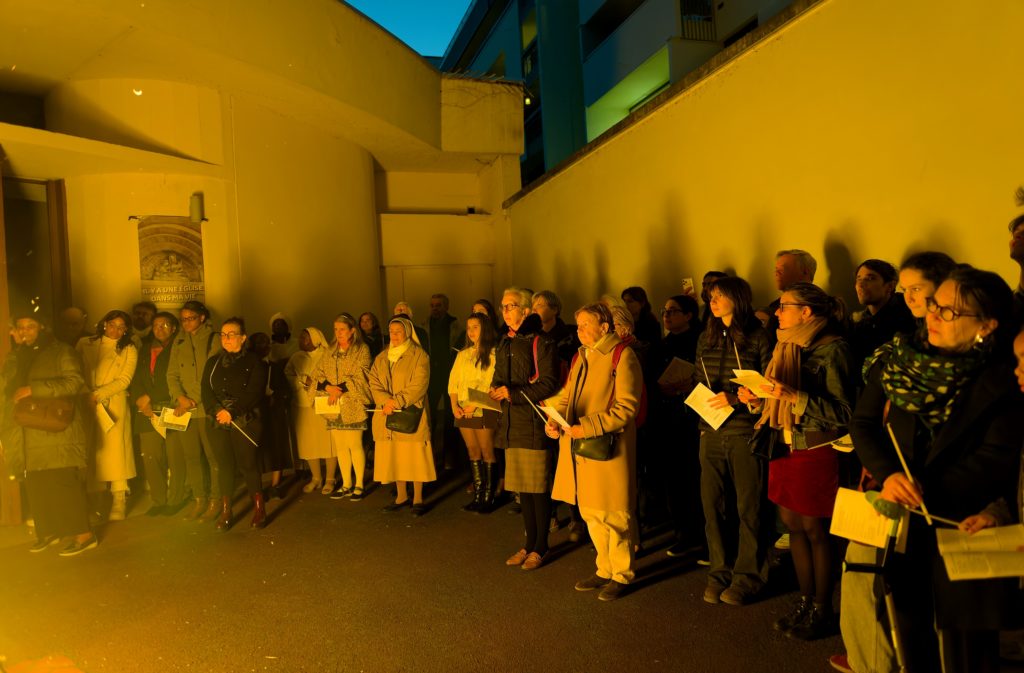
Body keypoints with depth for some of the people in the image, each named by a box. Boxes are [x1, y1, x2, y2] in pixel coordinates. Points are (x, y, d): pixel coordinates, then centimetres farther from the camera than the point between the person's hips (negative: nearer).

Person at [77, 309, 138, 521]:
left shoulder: (129, 350, 7)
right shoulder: (84, 345, 11)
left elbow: (124, 380, -2)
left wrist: (99, 394, -12)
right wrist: (87, 395, -9)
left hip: (114, 405, -2)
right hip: (86, 405, 2)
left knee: (114, 449, -4)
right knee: (89, 450, 1)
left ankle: (119, 501, -1)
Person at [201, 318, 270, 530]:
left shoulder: (254, 362, 0)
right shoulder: (213, 362, 15)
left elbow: (254, 393, -10)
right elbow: (206, 391, 5)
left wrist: (232, 412, -17)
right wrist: (217, 410, -13)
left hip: (245, 422, -4)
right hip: (218, 423, 4)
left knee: (248, 465, -4)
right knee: (224, 465, 6)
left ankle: (259, 510, 6)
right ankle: (225, 511, 13)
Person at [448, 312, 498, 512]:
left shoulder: (493, 353, -3)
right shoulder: (463, 355, 17)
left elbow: (492, 384, -11)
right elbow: (453, 382, 13)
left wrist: (475, 405, -16)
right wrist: (454, 405, -2)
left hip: (482, 410, -6)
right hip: (463, 411, 6)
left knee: (487, 452, -3)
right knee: (473, 451, 10)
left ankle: (488, 497, 5)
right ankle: (478, 495, 17)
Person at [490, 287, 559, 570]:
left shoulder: (541, 343, -10)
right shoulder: (504, 343, 13)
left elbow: (549, 384, -16)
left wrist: (514, 394, -20)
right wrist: (496, 390, -1)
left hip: (534, 423, -7)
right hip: (511, 422, 7)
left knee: (538, 488, 2)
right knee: (521, 487, 15)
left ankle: (540, 547, 16)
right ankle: (529, 543, 28)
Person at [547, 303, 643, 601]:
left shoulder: (622, 355, -10)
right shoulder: (580, 356, 16)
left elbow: (626, 407, -16)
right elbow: (567, 397, 18)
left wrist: (587, 427, -21)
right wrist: (555, 420, -2)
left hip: (608, 448, -8)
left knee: (613, 515, 3)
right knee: (590, 512, 16)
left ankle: (622, 574, 22)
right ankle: (605, 569, 33)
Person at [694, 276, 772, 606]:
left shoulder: (757, 337, -4)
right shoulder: (706, 338, 13)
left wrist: (737, 397, -17)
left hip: (745, 433, -5)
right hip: (711, 433, 5)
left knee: (748, 507, 3)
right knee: (712, 505, 7)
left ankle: (747, 576, 18)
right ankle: (720, 572, 22)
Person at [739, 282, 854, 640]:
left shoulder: (831, 349, -13)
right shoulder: (786, 347, 10)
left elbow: (842, 412, -18)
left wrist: (794, 396, -26)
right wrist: (757, 399, -2)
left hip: (815, 451, -7)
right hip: (784, 448, 7)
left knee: (814, 530, 3)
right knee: (793, 526, 12)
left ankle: (822, 611, 19)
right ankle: (805, 601, 27)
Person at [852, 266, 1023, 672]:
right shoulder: (898, 359, 0)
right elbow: (863, 422, 1)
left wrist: (924, 494, -21)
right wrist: (887, 474, -16)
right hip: (902, 523, 3)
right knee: (911, 631, 16)